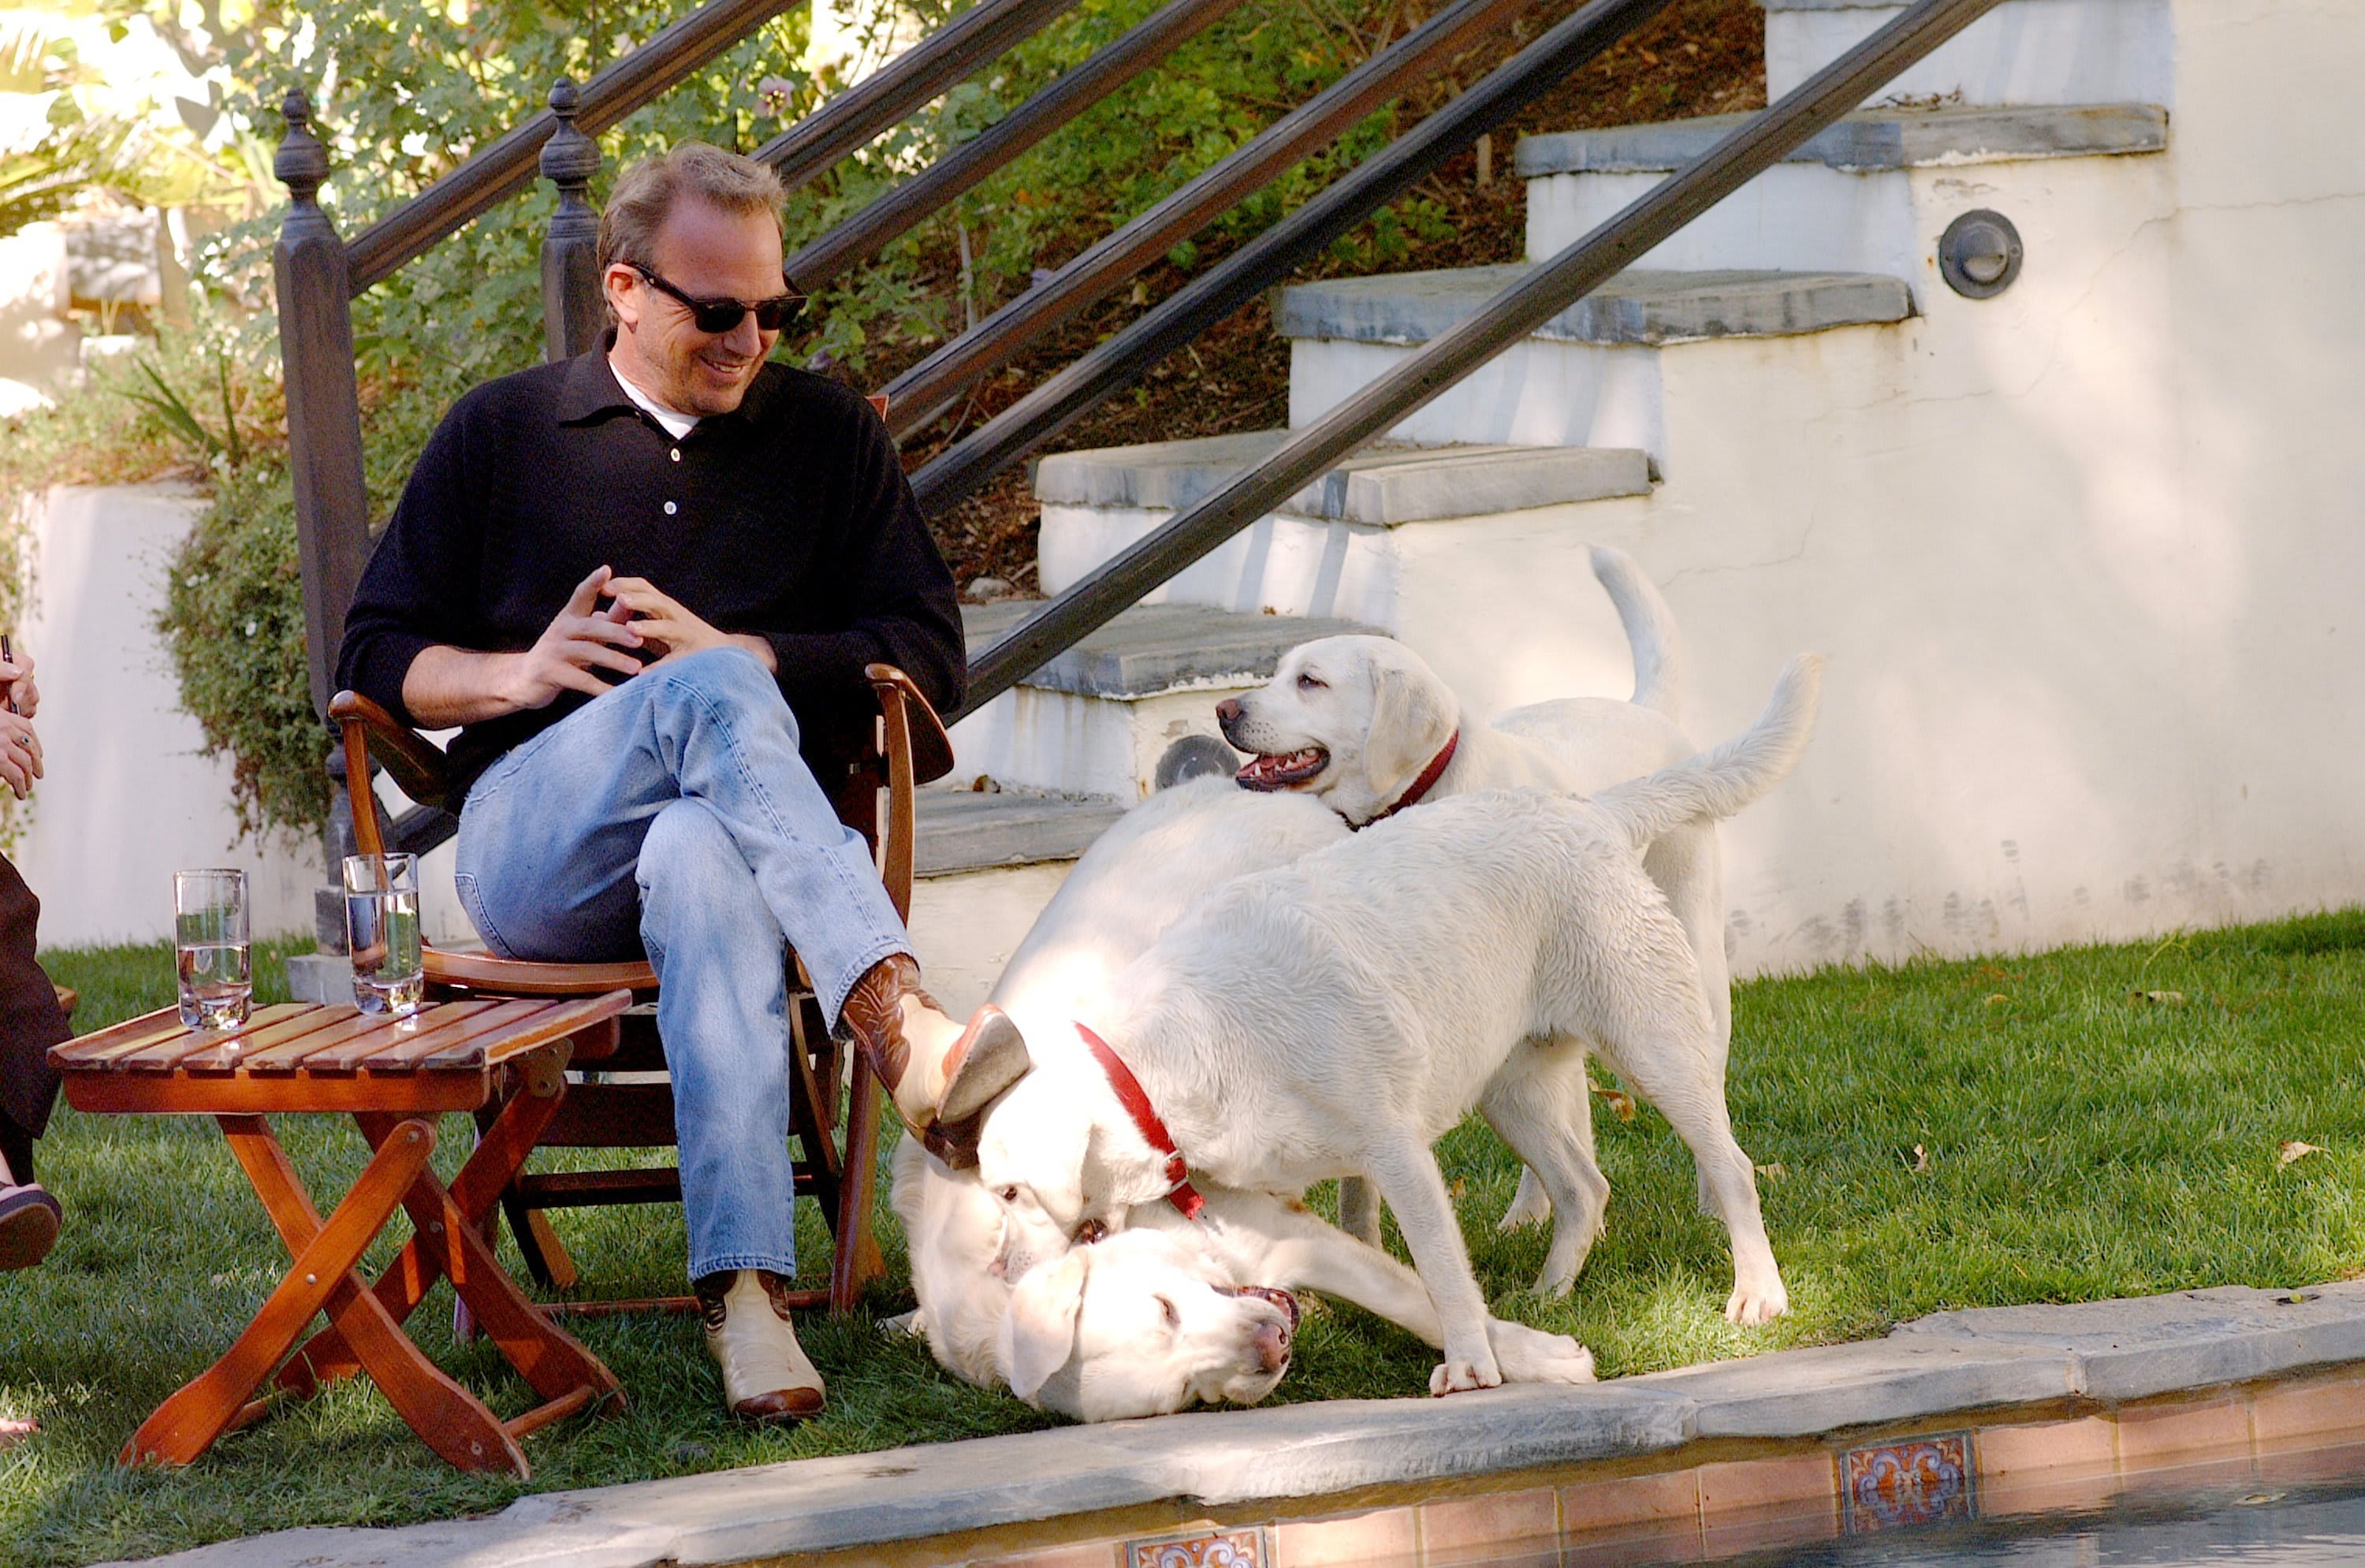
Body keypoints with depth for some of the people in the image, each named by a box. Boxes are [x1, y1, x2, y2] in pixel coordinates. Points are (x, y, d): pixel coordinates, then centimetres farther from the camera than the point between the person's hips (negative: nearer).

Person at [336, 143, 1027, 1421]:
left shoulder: (828, 436, 19)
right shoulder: (499, 434, 17)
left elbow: (931, 656, 11)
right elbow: (375, 658, 16)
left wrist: (735, 654, -3)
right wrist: (520, 673, -5)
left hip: (727, 823, 1)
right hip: (528, 854, 0)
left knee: (703, 861, -42)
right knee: (711, 695, -36)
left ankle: (745, 1291, -57)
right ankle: (896, 1021, -58)